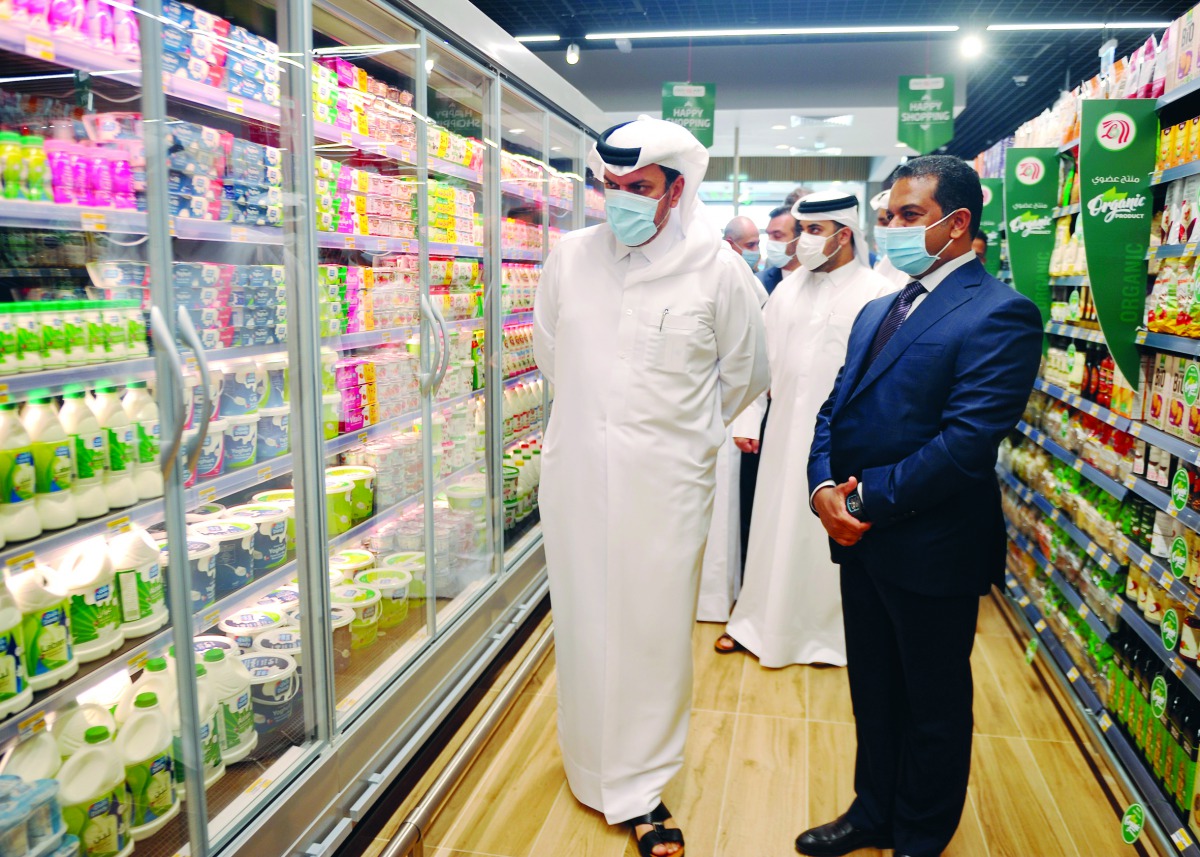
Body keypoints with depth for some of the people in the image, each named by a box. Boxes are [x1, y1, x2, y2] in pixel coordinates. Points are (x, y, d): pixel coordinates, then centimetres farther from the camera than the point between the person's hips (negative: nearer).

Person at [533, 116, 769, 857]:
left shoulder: (716, 267, -7)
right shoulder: (572, 256, 1)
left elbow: (746, 371, 7)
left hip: (666, 478, -2)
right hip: (577, 470, 3)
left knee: (654, 630, 5)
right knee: (582, 621, 13)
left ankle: (641, 788, 24)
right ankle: (591, 766, 35)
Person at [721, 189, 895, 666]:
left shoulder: (876, 294, -8)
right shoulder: (787, 290, 8)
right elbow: (762, 358, 11)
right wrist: (747, 421, 7)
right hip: (784, 432, 5)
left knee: (829, 536, 7)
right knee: (774, 526, 13)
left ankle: (828, 632, 27)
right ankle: (762, 621, 30)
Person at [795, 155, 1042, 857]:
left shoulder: (999, 314, -15)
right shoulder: (878, 311, 12)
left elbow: (966, 442, -24)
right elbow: (836, 409, 9)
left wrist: (868, 499, -19)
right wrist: (824, 487, -8)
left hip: (932, 549, -7)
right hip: (860, 536, 7)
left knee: (934, 705, 14)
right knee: (873, 692, 22)